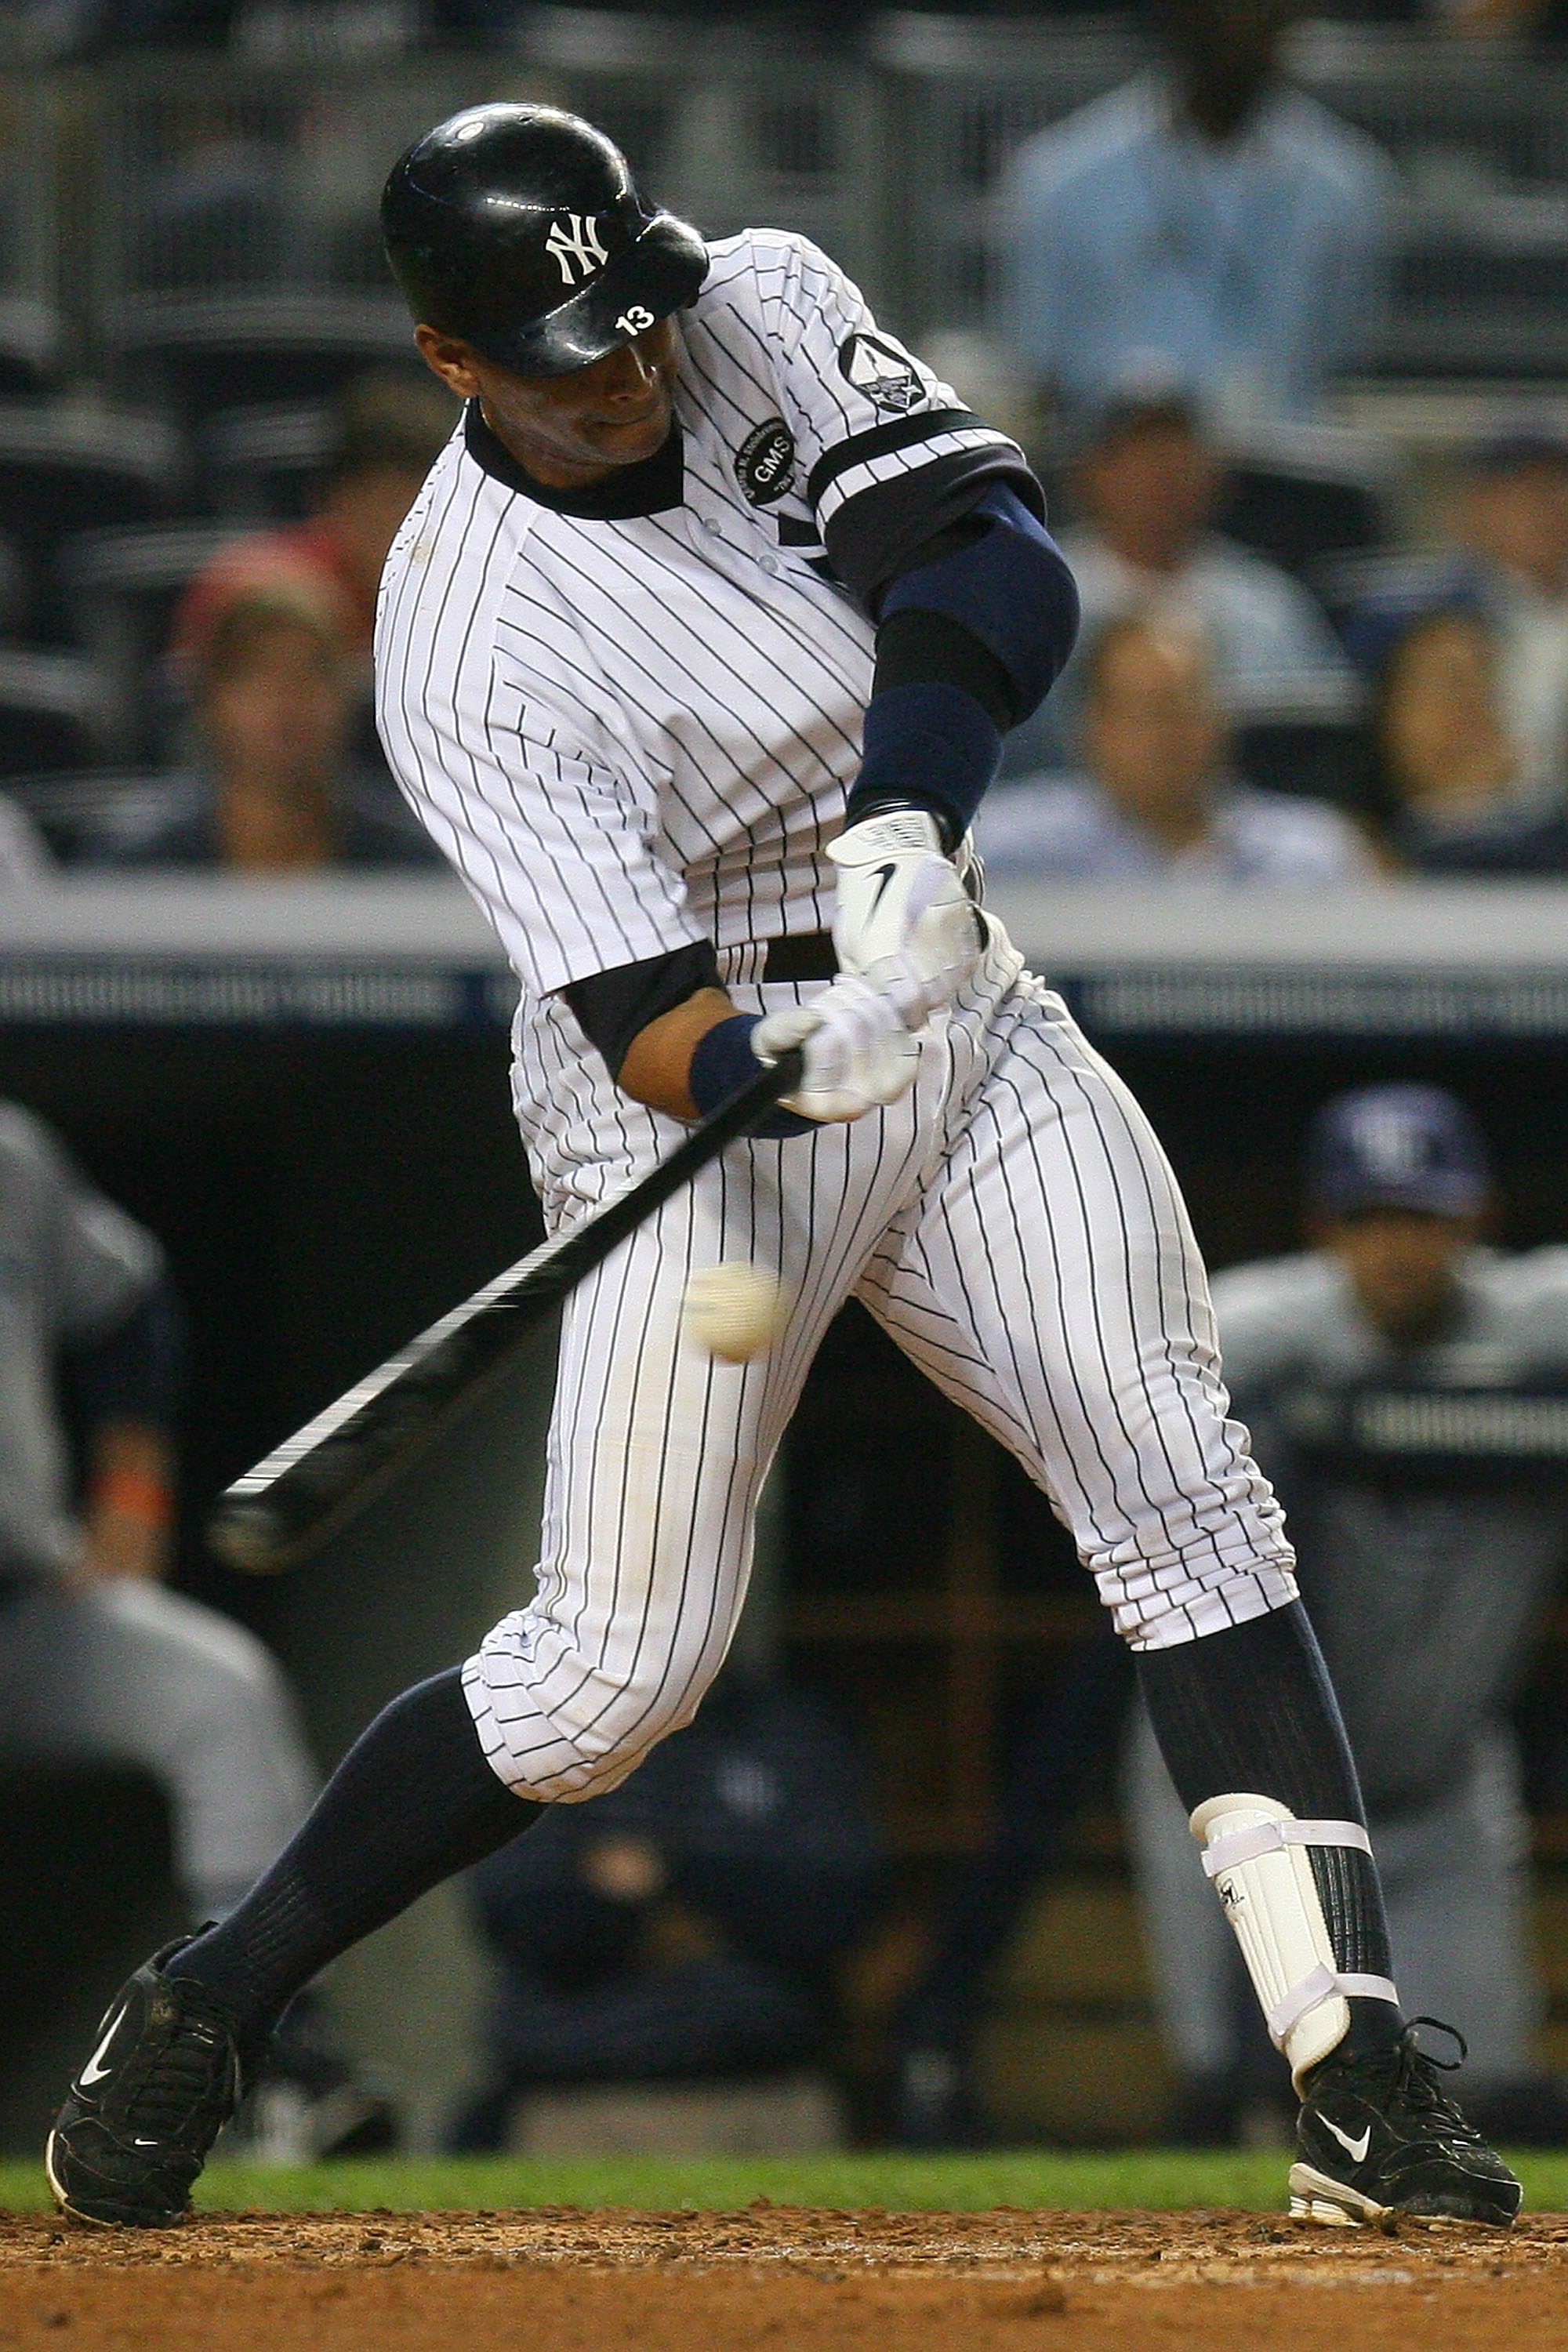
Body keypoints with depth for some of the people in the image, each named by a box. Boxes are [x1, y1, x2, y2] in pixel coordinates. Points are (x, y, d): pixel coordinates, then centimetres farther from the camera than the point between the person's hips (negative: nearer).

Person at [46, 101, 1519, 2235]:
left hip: (947, 1004, 5)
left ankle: (1356, 2062, -16)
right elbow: (649, 1023, -28)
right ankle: (205, 2009, 10)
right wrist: (796, 1060, -50)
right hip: (696, 1094, -5)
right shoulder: (473, 652, -23)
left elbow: (998, 562, -19)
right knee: (624, 1663, -9)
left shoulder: (768, 313, -8)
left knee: (1180, 1484, -10)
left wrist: (908, 816, -37)